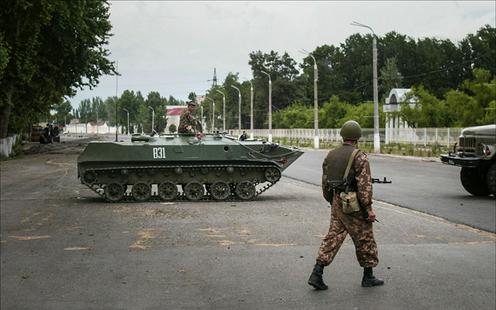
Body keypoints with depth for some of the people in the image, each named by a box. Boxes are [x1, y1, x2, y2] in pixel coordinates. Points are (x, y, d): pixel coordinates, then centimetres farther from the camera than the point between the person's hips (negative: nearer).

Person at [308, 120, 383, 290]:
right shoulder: (359, 157, -13)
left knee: (333, 237, 8)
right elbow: (364, 185, -17)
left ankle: (316, 275, -1)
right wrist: (368, 208, -13)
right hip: (354, 206, -6)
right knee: (365, 239, 9)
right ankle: (368, 277, 20)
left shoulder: (331, 155, 8)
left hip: (336, 204, 6)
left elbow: (325, 183, 13)